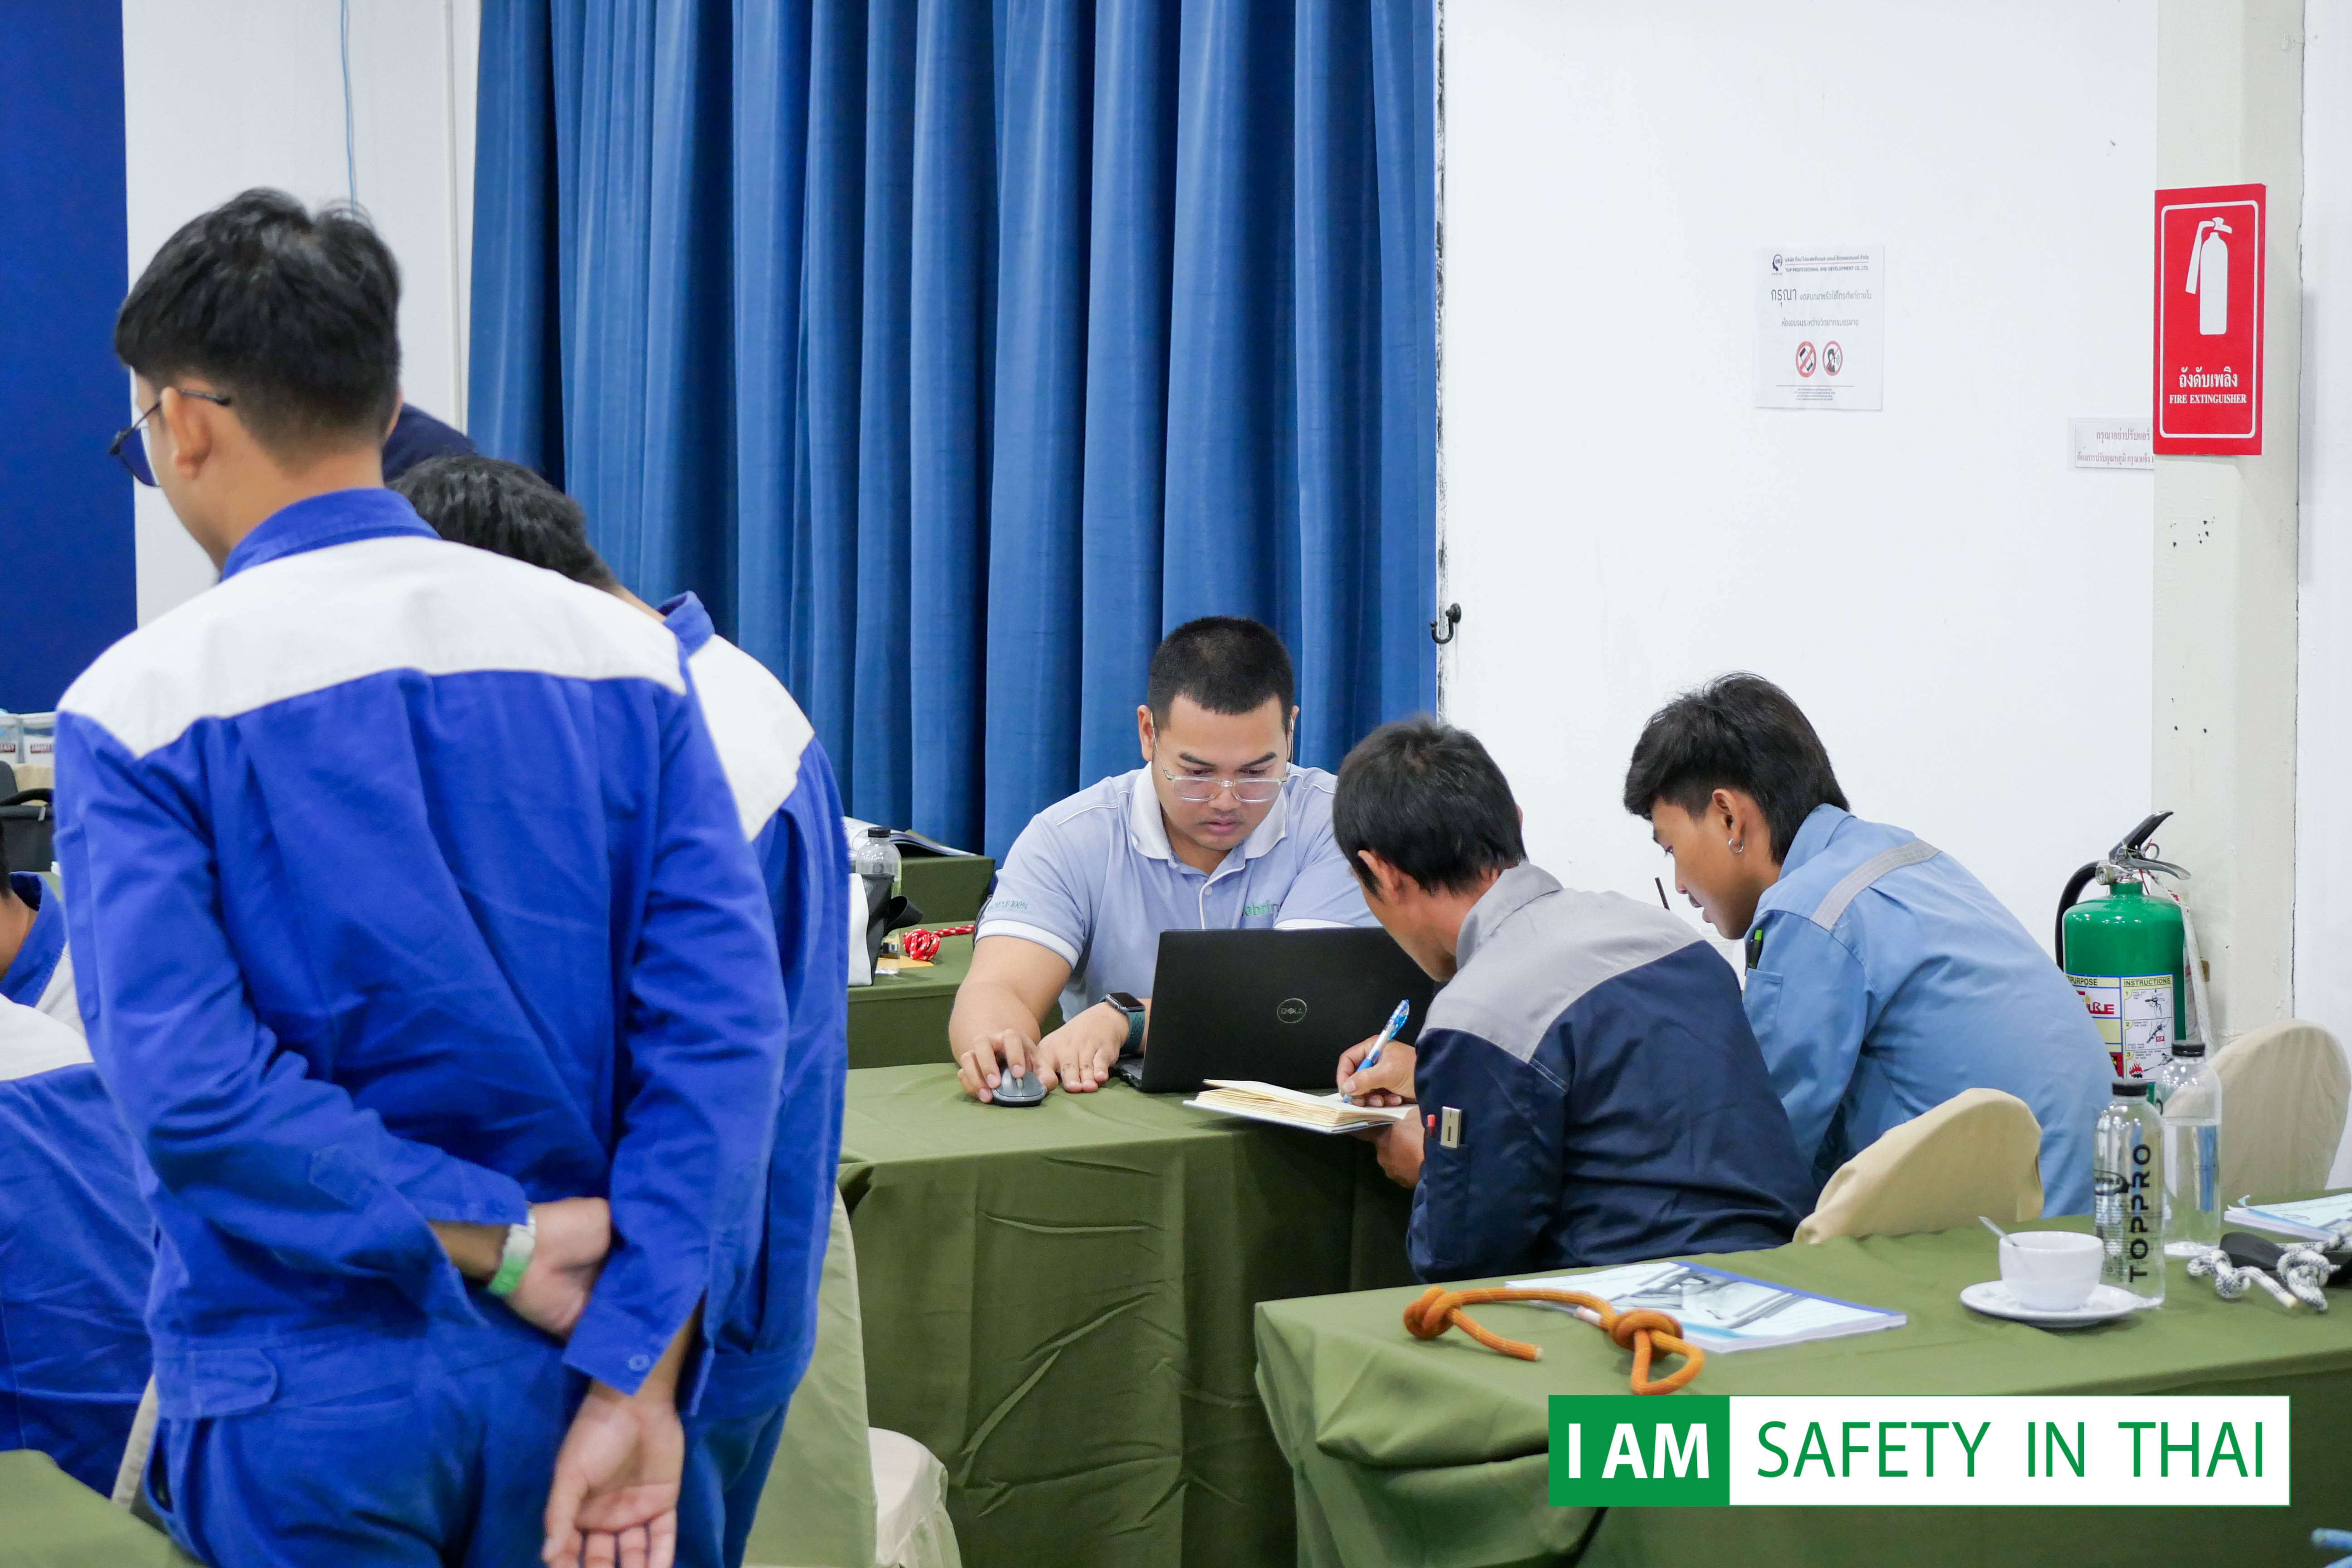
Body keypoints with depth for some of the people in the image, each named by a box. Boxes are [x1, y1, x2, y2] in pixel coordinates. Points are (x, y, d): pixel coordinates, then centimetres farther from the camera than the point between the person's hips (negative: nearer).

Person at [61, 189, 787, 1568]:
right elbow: (725, 1016, -9)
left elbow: (185, 1084, -20)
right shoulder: (624, 653, -1)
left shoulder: (140, 706, -10)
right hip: (558, 1374, 3)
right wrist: (637, 1377, -12)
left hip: (307, 1407, -3)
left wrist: (488, 1243, -13)